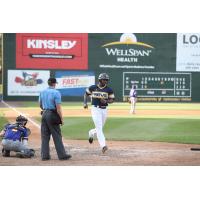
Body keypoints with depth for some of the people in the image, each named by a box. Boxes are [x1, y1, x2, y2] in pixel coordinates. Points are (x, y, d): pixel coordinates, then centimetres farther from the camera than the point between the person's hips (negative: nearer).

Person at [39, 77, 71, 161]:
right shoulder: (56, 93, -11)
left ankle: (45, 155, 8)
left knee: (45, 136, 8)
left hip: (44, 114, 5)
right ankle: (62, 155, 3)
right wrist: (61, 118, -9)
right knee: (57, 136, -1)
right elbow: (58, 107, -15)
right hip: (52, 115, -5)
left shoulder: (42, 92, 7)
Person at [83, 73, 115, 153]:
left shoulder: (109, 90, 1)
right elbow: (86, 93, 14)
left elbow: (112, 100, 5)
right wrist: (85, 103, 1)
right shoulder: (93, 88, -1)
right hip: (95, 109, -3)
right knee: (99, 127, -14)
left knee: (100, 128, 14)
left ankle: (91, 133, 47)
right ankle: (103, 145, -19)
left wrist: (106, 101, -16)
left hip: (104, 110, 3)